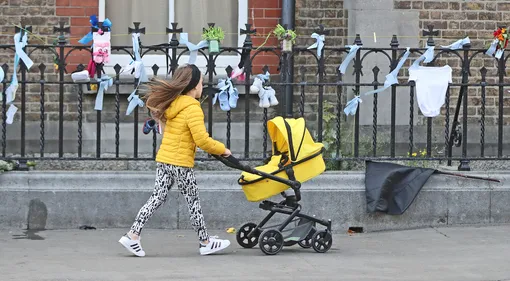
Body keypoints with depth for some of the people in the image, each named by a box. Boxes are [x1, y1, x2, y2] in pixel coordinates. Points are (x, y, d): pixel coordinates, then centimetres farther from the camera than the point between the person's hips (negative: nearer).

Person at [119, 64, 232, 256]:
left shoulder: (173, 103, 10)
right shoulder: (192, 109, -16)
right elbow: (202, 140, -21)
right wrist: (222, 150, -7)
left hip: (164, 161, 8)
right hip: (181, 164, -8)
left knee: (157, 199, 10)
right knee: (193, 203, 5)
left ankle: (132, 236, 4)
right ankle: (205, 243, 16)